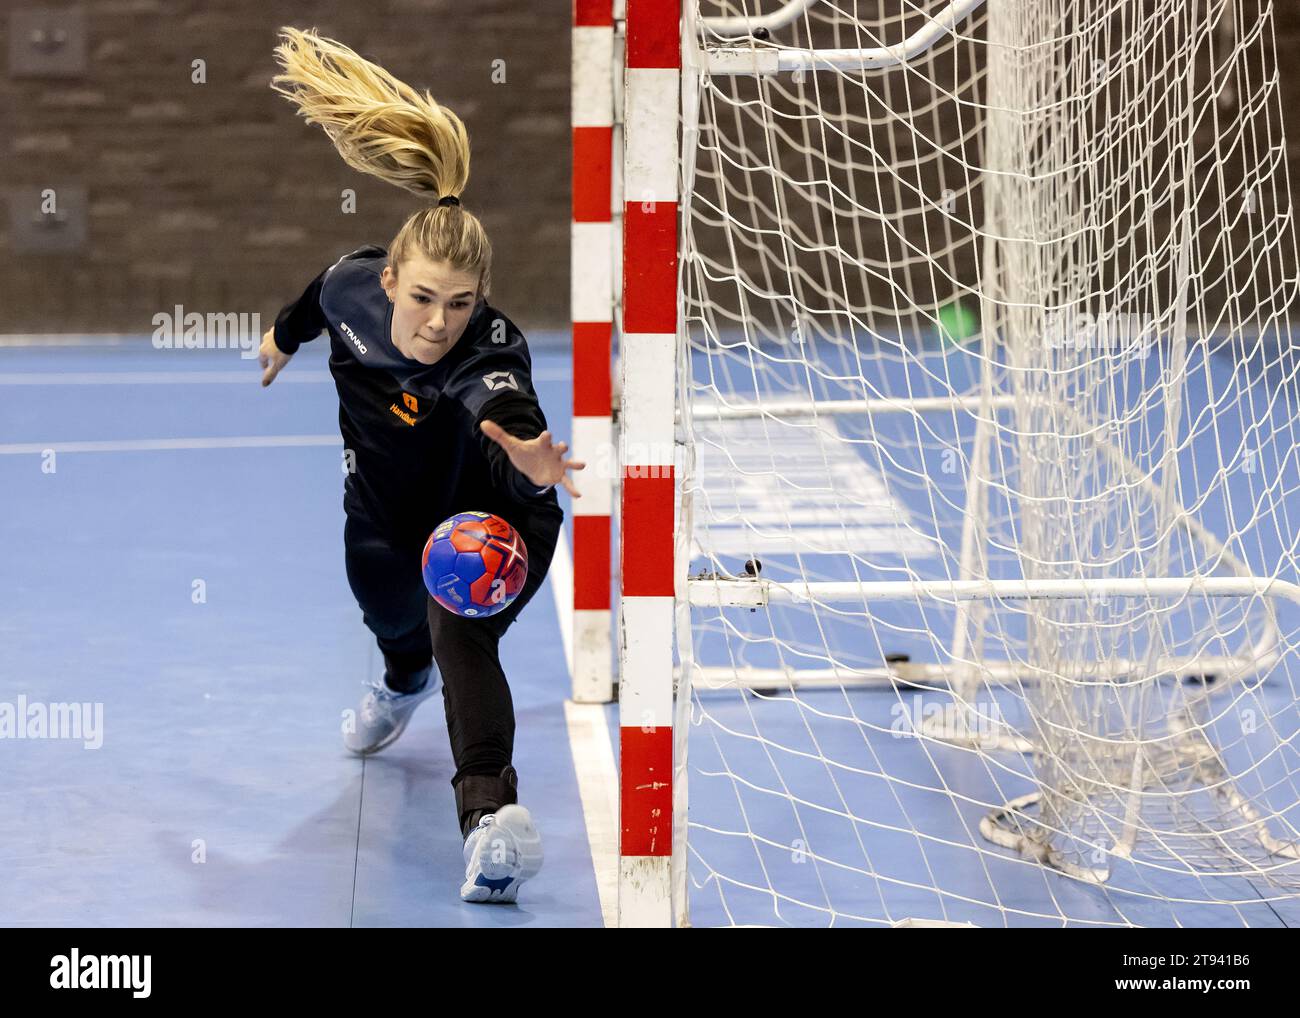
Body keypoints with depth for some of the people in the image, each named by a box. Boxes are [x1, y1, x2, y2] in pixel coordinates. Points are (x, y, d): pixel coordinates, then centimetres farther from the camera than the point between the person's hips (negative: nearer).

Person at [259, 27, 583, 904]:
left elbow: (505, 406, -65)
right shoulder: (356, 287, -26)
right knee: (390, 614, 31)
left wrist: (529, 458, -87)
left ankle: (491, 810, -47)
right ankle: (407, 683, 69)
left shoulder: (489, 348, -41)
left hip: (492, 517, -6)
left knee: (458, 628, -33)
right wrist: (285, 335, 21)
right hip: (392, 513, 6)